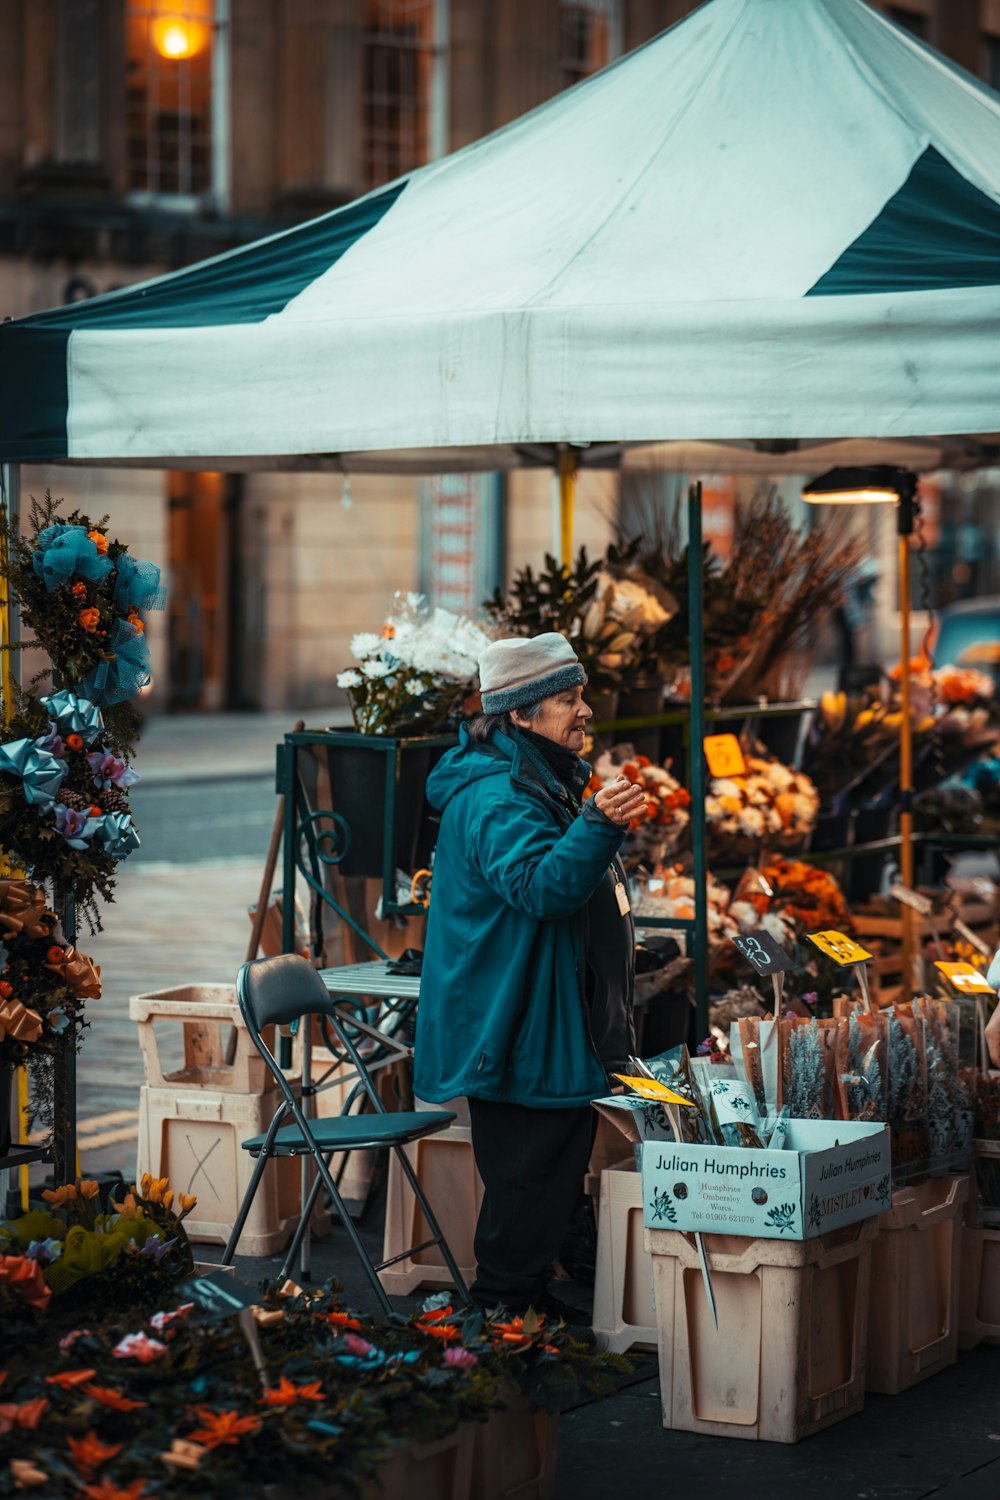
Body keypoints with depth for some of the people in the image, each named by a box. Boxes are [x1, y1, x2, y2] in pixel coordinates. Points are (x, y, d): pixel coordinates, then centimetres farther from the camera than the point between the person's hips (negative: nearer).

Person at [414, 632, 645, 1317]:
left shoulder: (549, 783, 15)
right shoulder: (496, 798, -20)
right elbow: (541, 885, -37)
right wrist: (599, 825, -48)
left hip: (556, 1032, 11)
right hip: (520, 1036, -11)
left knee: (554, 1167, 16)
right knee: (531, 1173, -6)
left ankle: (524, 1298, 27)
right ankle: (503, 1309, 4)